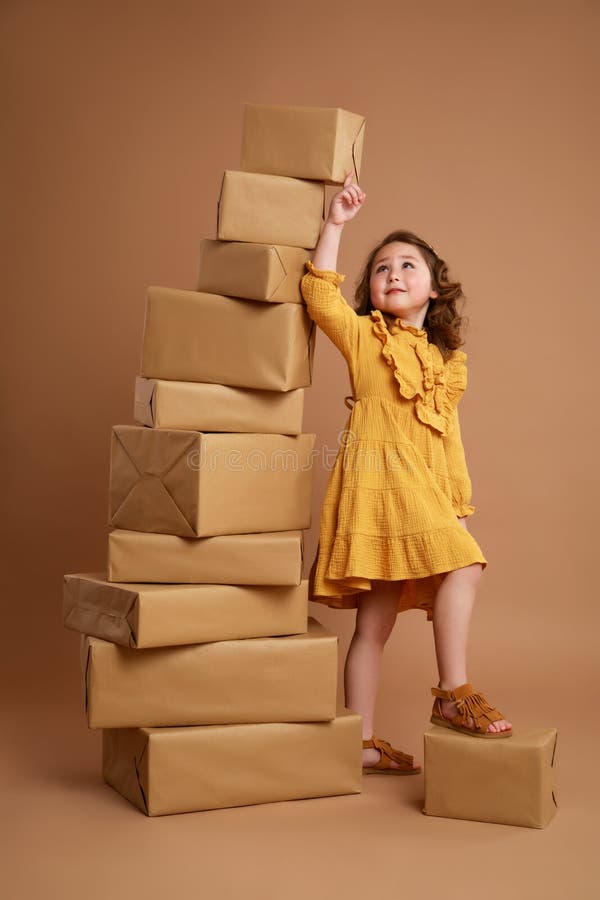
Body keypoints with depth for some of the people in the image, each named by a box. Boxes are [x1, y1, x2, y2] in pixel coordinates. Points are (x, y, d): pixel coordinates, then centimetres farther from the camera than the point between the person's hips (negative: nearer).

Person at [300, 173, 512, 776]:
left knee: (376, 619, 7)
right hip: (378, 478, -6)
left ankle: (362, 742, 12)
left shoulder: (447, 357, 19)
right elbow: (321, 296, -14)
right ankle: (453, 692, -10)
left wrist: (460, 500, 18)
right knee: (461, 565, -21)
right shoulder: (364, 336, 4)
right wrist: (335, 224, -12)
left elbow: (448, 435, 21)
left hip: (426, 489, 6)